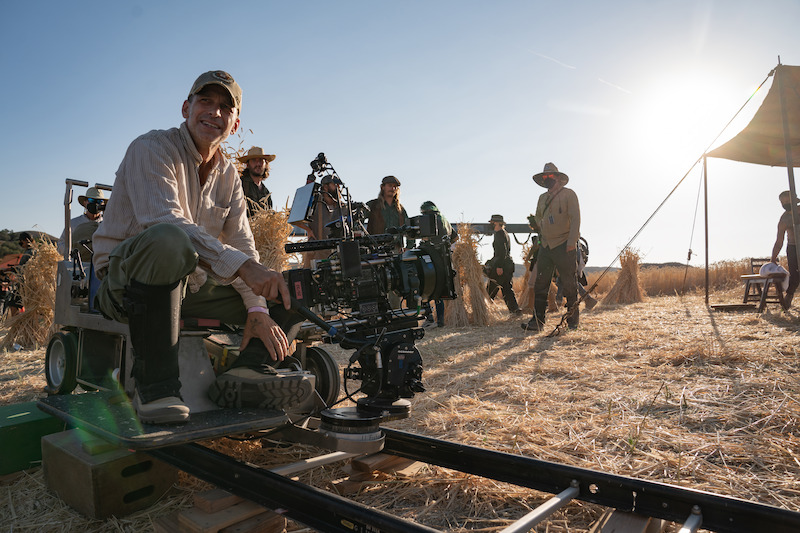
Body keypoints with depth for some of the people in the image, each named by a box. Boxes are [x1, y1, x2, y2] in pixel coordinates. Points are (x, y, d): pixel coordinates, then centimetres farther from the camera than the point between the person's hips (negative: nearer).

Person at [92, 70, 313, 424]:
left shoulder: (228, 174, 10)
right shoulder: (151, 149, -10)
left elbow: (242, 246, 2)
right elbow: (165, 221, -29)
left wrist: (257, 310, -14)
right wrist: (240, 265, -39)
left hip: (189, 285, 7)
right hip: (125, 283, -6)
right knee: (169, 239, -40)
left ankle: (249, 370, -23)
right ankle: (154, 386, -30)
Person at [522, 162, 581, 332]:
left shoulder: (568, 194, -2)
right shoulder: (542, 198, 16)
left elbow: (575, 218, -9)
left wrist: (571, 241, -18)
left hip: (564, 246, -6)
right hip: (545, 246, 6)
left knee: (569, 285, 1)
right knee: (540, 284, 0)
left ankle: (573, 321, 12)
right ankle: (537, 321, 2)